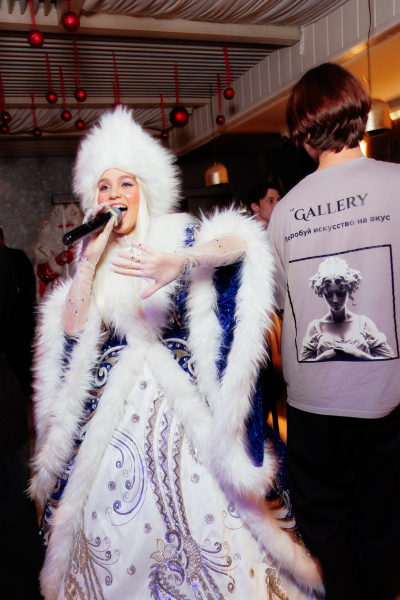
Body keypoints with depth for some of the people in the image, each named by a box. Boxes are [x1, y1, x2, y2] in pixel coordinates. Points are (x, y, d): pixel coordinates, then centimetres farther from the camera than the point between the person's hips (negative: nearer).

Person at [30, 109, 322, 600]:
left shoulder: (175, 234, -3)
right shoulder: (91, 254, 9)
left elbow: (241, 241, -21)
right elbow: (73, 326, -2)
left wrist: (180, 260, -37)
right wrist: (91, 259, -8)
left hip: (180, 393, -3)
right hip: (112, 402, 3)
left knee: (196, 502, -1)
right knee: (114, 511, 10)